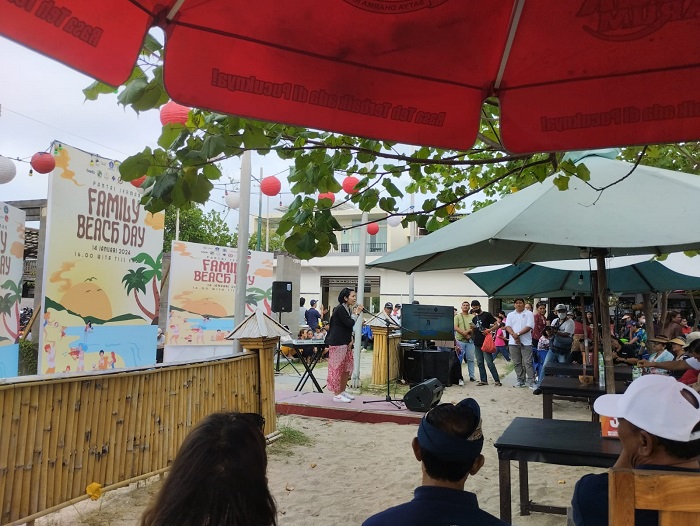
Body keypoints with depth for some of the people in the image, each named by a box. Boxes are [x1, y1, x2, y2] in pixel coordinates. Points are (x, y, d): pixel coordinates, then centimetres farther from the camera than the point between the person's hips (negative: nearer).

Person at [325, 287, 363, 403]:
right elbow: (349, 324, -19)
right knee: (337, 368, -4)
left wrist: (350, 339, 4)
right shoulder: (340, 309, -14)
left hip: (345, 342, 9)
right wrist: (357, 313, -8)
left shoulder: (348, 309, 13)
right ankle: (337, 395, 1)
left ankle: (342, 391, 24)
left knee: (347, 367, 12)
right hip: (337, 343, -9)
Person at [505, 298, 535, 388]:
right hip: (513, 343, 4)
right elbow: (507, 326, 3)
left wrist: (518, 334, -15)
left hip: (526, 342, -4)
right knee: (517, 363, 9)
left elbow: (529, 327, -9)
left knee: (528, 363, -6)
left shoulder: (529, 314, 2)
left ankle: (531, 382, -4)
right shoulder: (510, 315, 14)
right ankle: (521, 381, 17)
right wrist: (514, 335, -15)